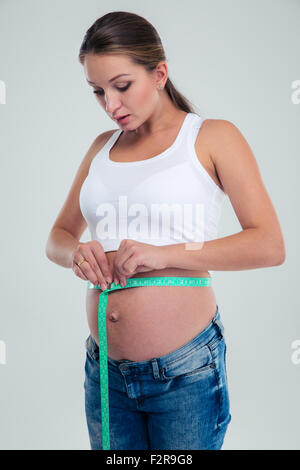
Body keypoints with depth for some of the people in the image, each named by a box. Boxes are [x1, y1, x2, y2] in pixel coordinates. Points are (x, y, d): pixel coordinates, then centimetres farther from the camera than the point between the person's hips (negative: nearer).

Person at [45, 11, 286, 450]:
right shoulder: (102, 147, 11)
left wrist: (166, 254, -18)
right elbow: (58, 236, 17)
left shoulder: (212, 137, -3)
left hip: (185, 372, -4)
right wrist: (76, 253, -7)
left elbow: (270, 245, -10)